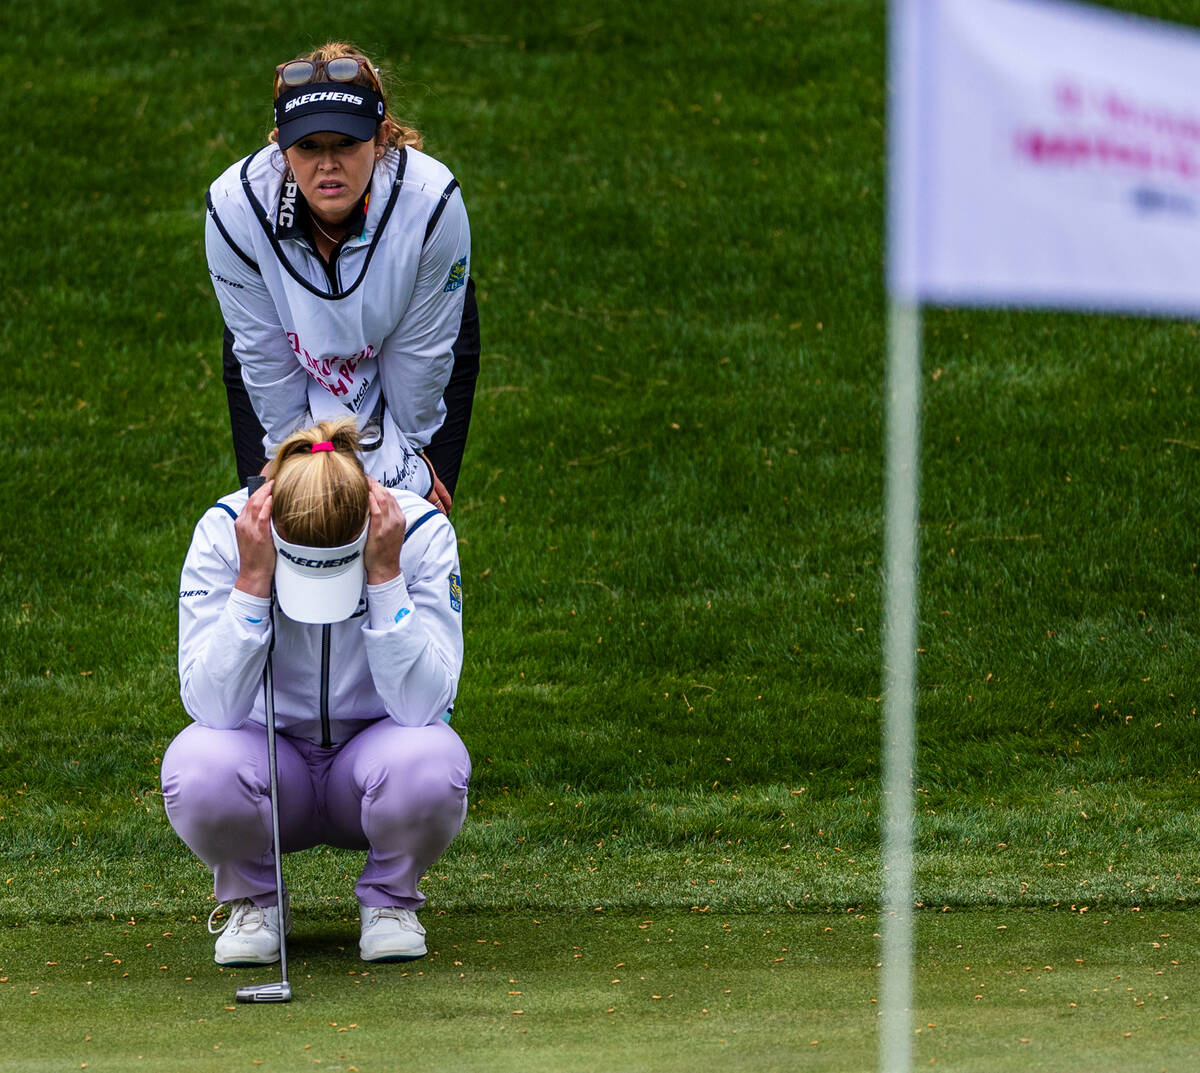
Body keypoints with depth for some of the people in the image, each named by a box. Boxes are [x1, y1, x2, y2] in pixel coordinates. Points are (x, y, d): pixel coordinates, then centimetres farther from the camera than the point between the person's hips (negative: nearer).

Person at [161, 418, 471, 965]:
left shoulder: (421, 530, -20)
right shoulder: (225, 531, -20)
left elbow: (424, 707, -28)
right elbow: (212, 707, -28)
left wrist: (384, 573, -33)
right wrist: (253, 579, -34)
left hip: (368, 760, 0)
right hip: (271, 754, 0)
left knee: (428, 764, -35)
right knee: (198, 769, -34)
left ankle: (389, 899, -1)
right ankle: (253, 900, 0)